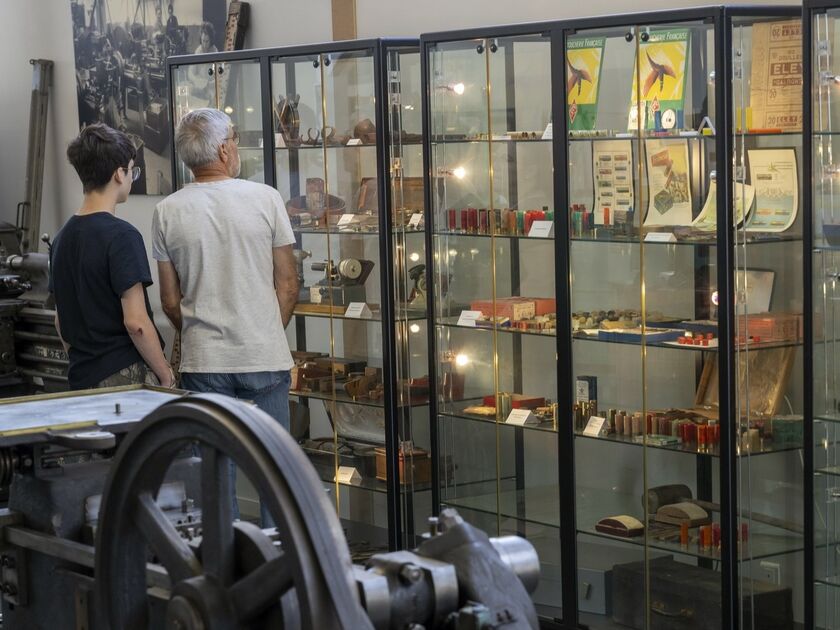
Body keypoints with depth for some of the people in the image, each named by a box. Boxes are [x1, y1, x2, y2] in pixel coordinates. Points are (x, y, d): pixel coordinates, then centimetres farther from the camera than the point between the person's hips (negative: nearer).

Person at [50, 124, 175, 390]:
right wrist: (166, 375, -8)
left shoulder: (62, 238, 11)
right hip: (126, 376, -8)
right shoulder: (121, 236, -13)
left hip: (81, 379, 8)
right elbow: (136, 322, -18)